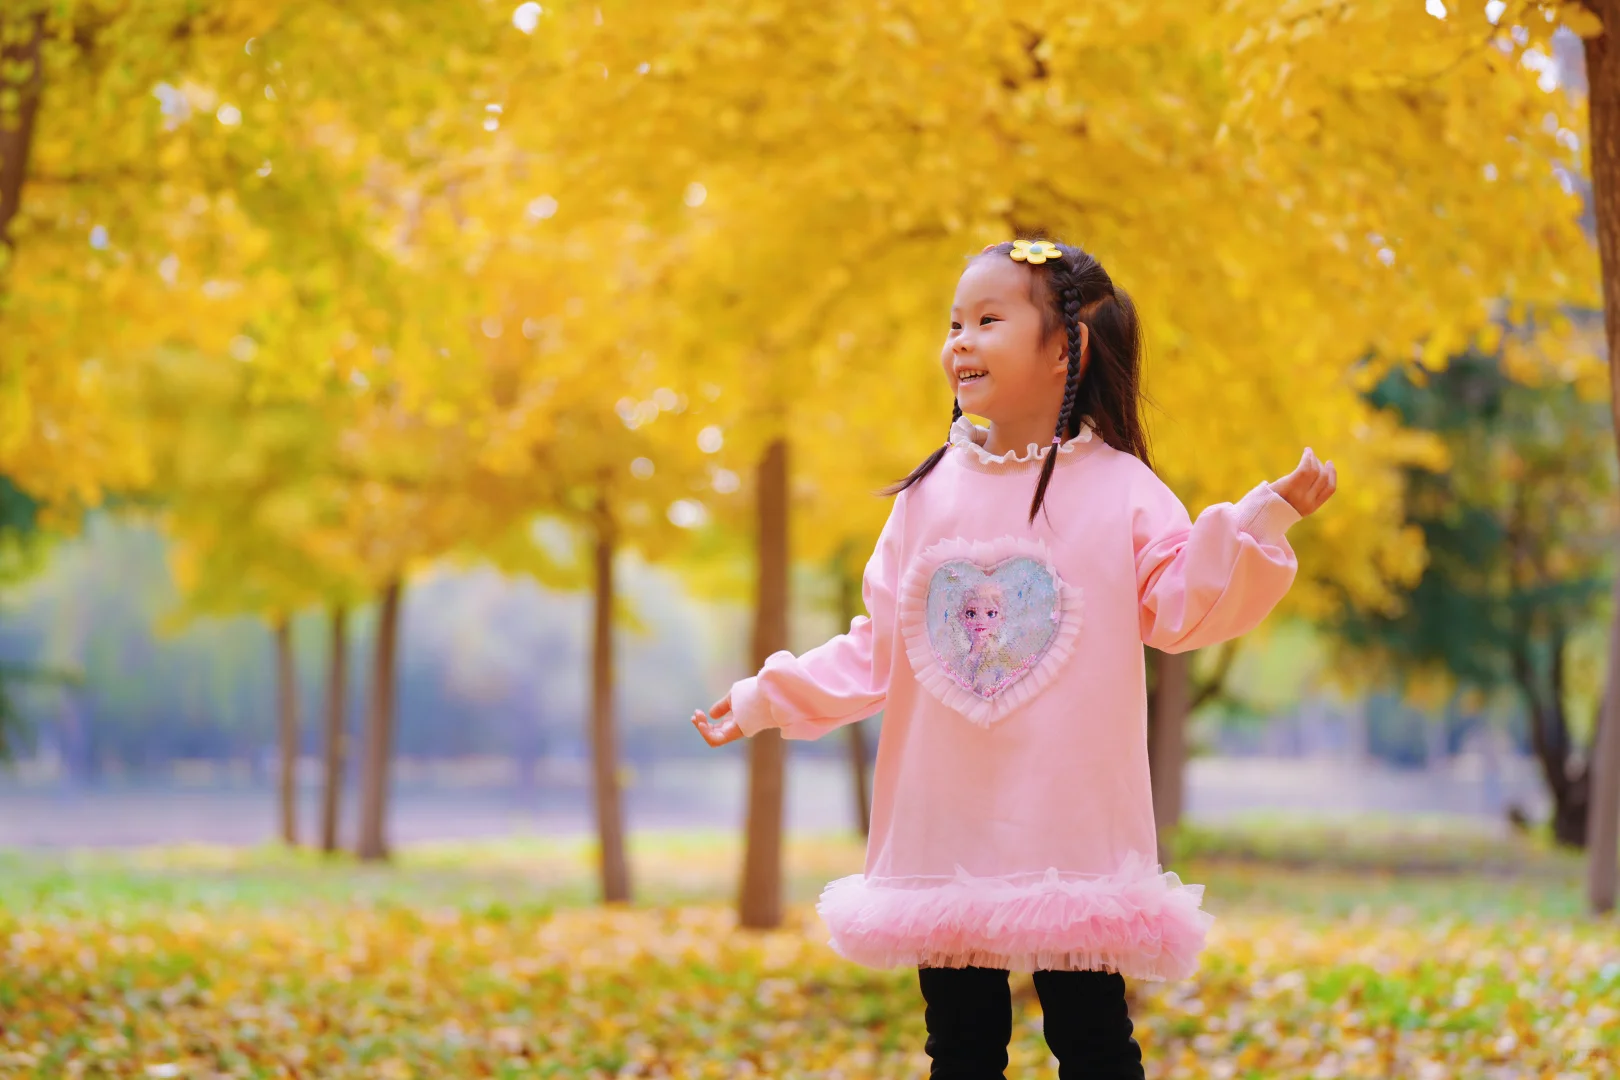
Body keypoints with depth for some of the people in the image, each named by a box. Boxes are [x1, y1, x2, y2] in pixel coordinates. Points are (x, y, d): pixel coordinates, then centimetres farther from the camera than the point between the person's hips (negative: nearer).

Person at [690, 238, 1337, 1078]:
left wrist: (1267, 514, -17)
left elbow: (1182, 606, -7)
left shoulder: (1120, 488, -1)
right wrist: (765, 698, 7)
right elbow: (876, 651, 12)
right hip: (945, 837, 3)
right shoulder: (930, 496, 8)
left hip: (1073, 837, -3)